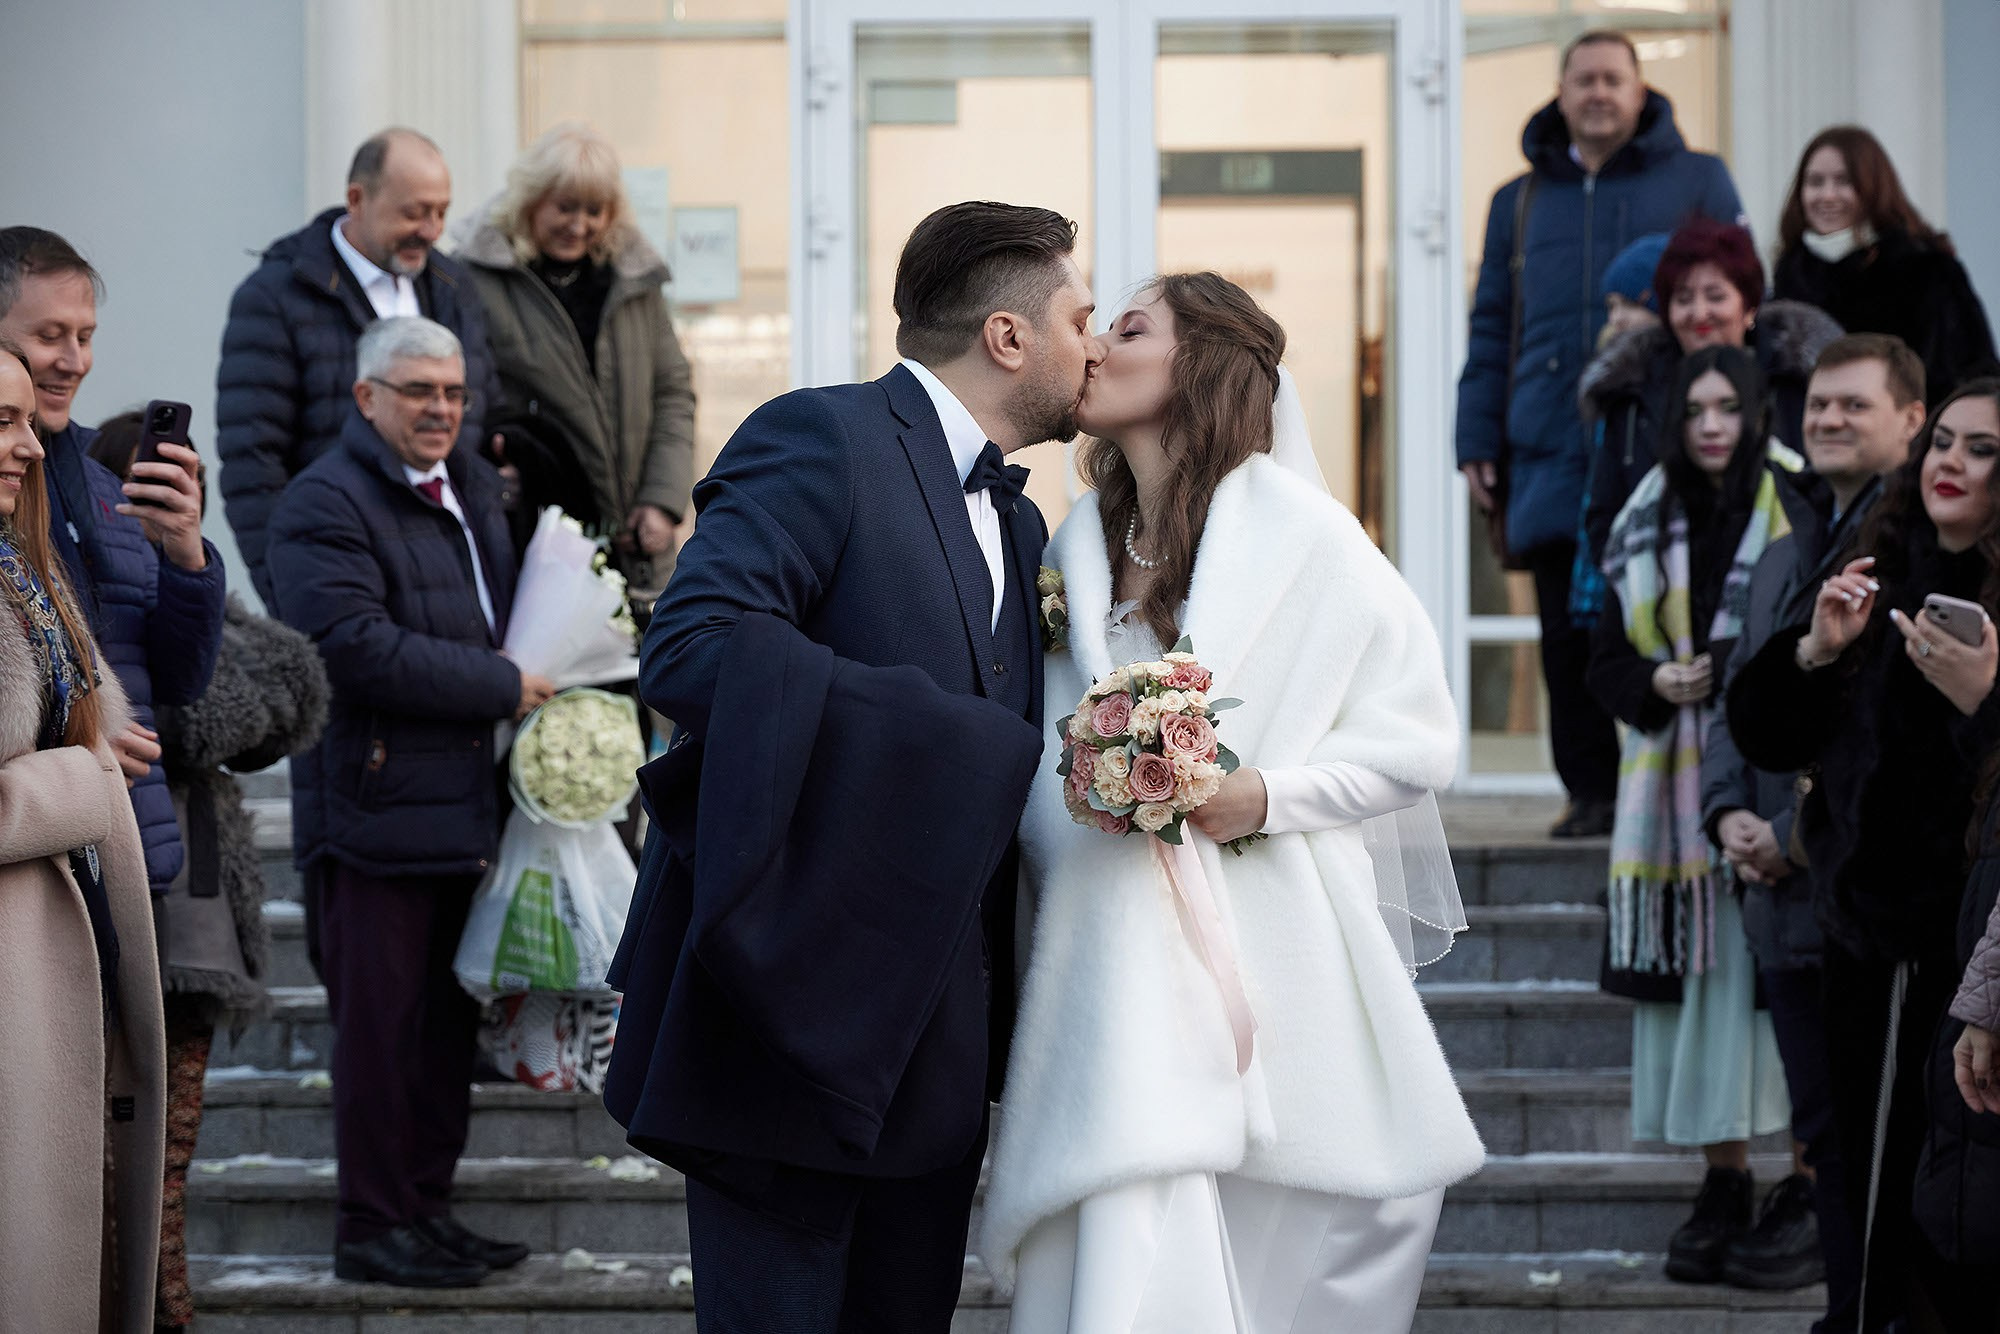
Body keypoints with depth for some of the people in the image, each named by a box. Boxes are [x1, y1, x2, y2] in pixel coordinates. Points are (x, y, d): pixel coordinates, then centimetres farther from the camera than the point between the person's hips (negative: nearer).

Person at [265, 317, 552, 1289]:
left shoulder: (474, 490, 17)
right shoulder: (325, 503, -11)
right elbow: (356, 645, -22)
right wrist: (503, 687, -18)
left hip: (461, 805, 8)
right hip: (376, 801, -8)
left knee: (449, 1017, 12)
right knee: (382, 1020, -4)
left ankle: (429, 1205, 21)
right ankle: (371, 1224, 4)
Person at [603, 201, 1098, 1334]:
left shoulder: (1016, 523, 20)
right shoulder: (823, 439, -9)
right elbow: (693, 647, -24)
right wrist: (950, 740, -24)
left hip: (934, 1047, 8)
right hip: (797, 1010, -8)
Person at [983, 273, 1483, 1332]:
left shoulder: (1292, 527, -2)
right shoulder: (1079, 544, 13)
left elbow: (1417, 736, -3)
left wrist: (1267, 795, -16)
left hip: (1267, 957, -3)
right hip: (1117, 959, 3)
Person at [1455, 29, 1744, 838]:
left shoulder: (1696, 182, 12)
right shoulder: (1519, 203, 20)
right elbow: (1491, 330, 19)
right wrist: (1478, 441, 10)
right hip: (1552, 451, 3)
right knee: (1569, 632, 1)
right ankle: (1590, 791, 7)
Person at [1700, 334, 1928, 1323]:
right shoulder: (1784, 556, 19)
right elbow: (1736, 702, 21)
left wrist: (1798, 837, -15)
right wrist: (1729, 814, 2)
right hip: (1789, 906, 8)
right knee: (1829, 1136, 13)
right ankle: (1848, 1310, 20)